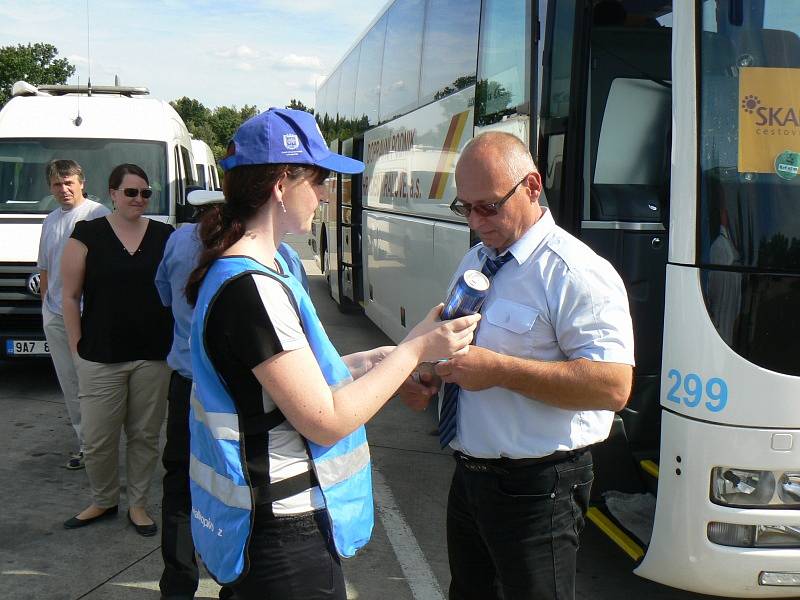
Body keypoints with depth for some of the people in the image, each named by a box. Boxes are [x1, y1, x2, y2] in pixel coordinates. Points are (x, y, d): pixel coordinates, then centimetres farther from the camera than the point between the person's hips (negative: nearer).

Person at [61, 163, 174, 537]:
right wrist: (77, 349, -3)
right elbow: (70, 296, 1)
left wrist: (176, 341, 3)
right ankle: (102, 501, 26)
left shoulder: (164, 236, 6)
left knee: (145, 435, 10)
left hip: (154, 356, 2)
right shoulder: (88, 235, 0)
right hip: (100, 358, -2)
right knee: (98, 439, 3)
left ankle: (137, 504, 25)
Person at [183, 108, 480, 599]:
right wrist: (414, 349, -16)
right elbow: (326, 421, -23)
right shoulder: (252, 289, -25)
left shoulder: (234, 271, 8)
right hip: (284, 537, -10)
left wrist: (369, 361, 5)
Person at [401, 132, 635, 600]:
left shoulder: (576, 273, -18)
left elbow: (613, 387, -26)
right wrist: (427, 377, 0)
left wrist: (499, 369, -29)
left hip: (534, 487, -8)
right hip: (469, 475, 8)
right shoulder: (473, 263, 10)